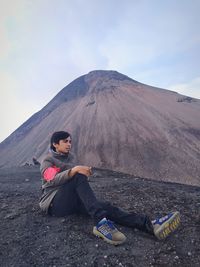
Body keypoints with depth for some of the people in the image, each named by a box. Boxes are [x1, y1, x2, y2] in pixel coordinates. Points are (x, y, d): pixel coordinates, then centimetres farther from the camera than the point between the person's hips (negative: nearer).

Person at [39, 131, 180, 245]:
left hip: (72, 201, 5)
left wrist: (85, 173, -8)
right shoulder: (48, 161, -2)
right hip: (55, 203, -5)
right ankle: (100, 223, -44)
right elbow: (53, 180, -22)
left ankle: (150, 225, -40)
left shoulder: (70, 157, 17)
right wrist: (75, 169, -36)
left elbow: (74, 177, 15)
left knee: (104, 206, -23)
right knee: (79, 177, -33)